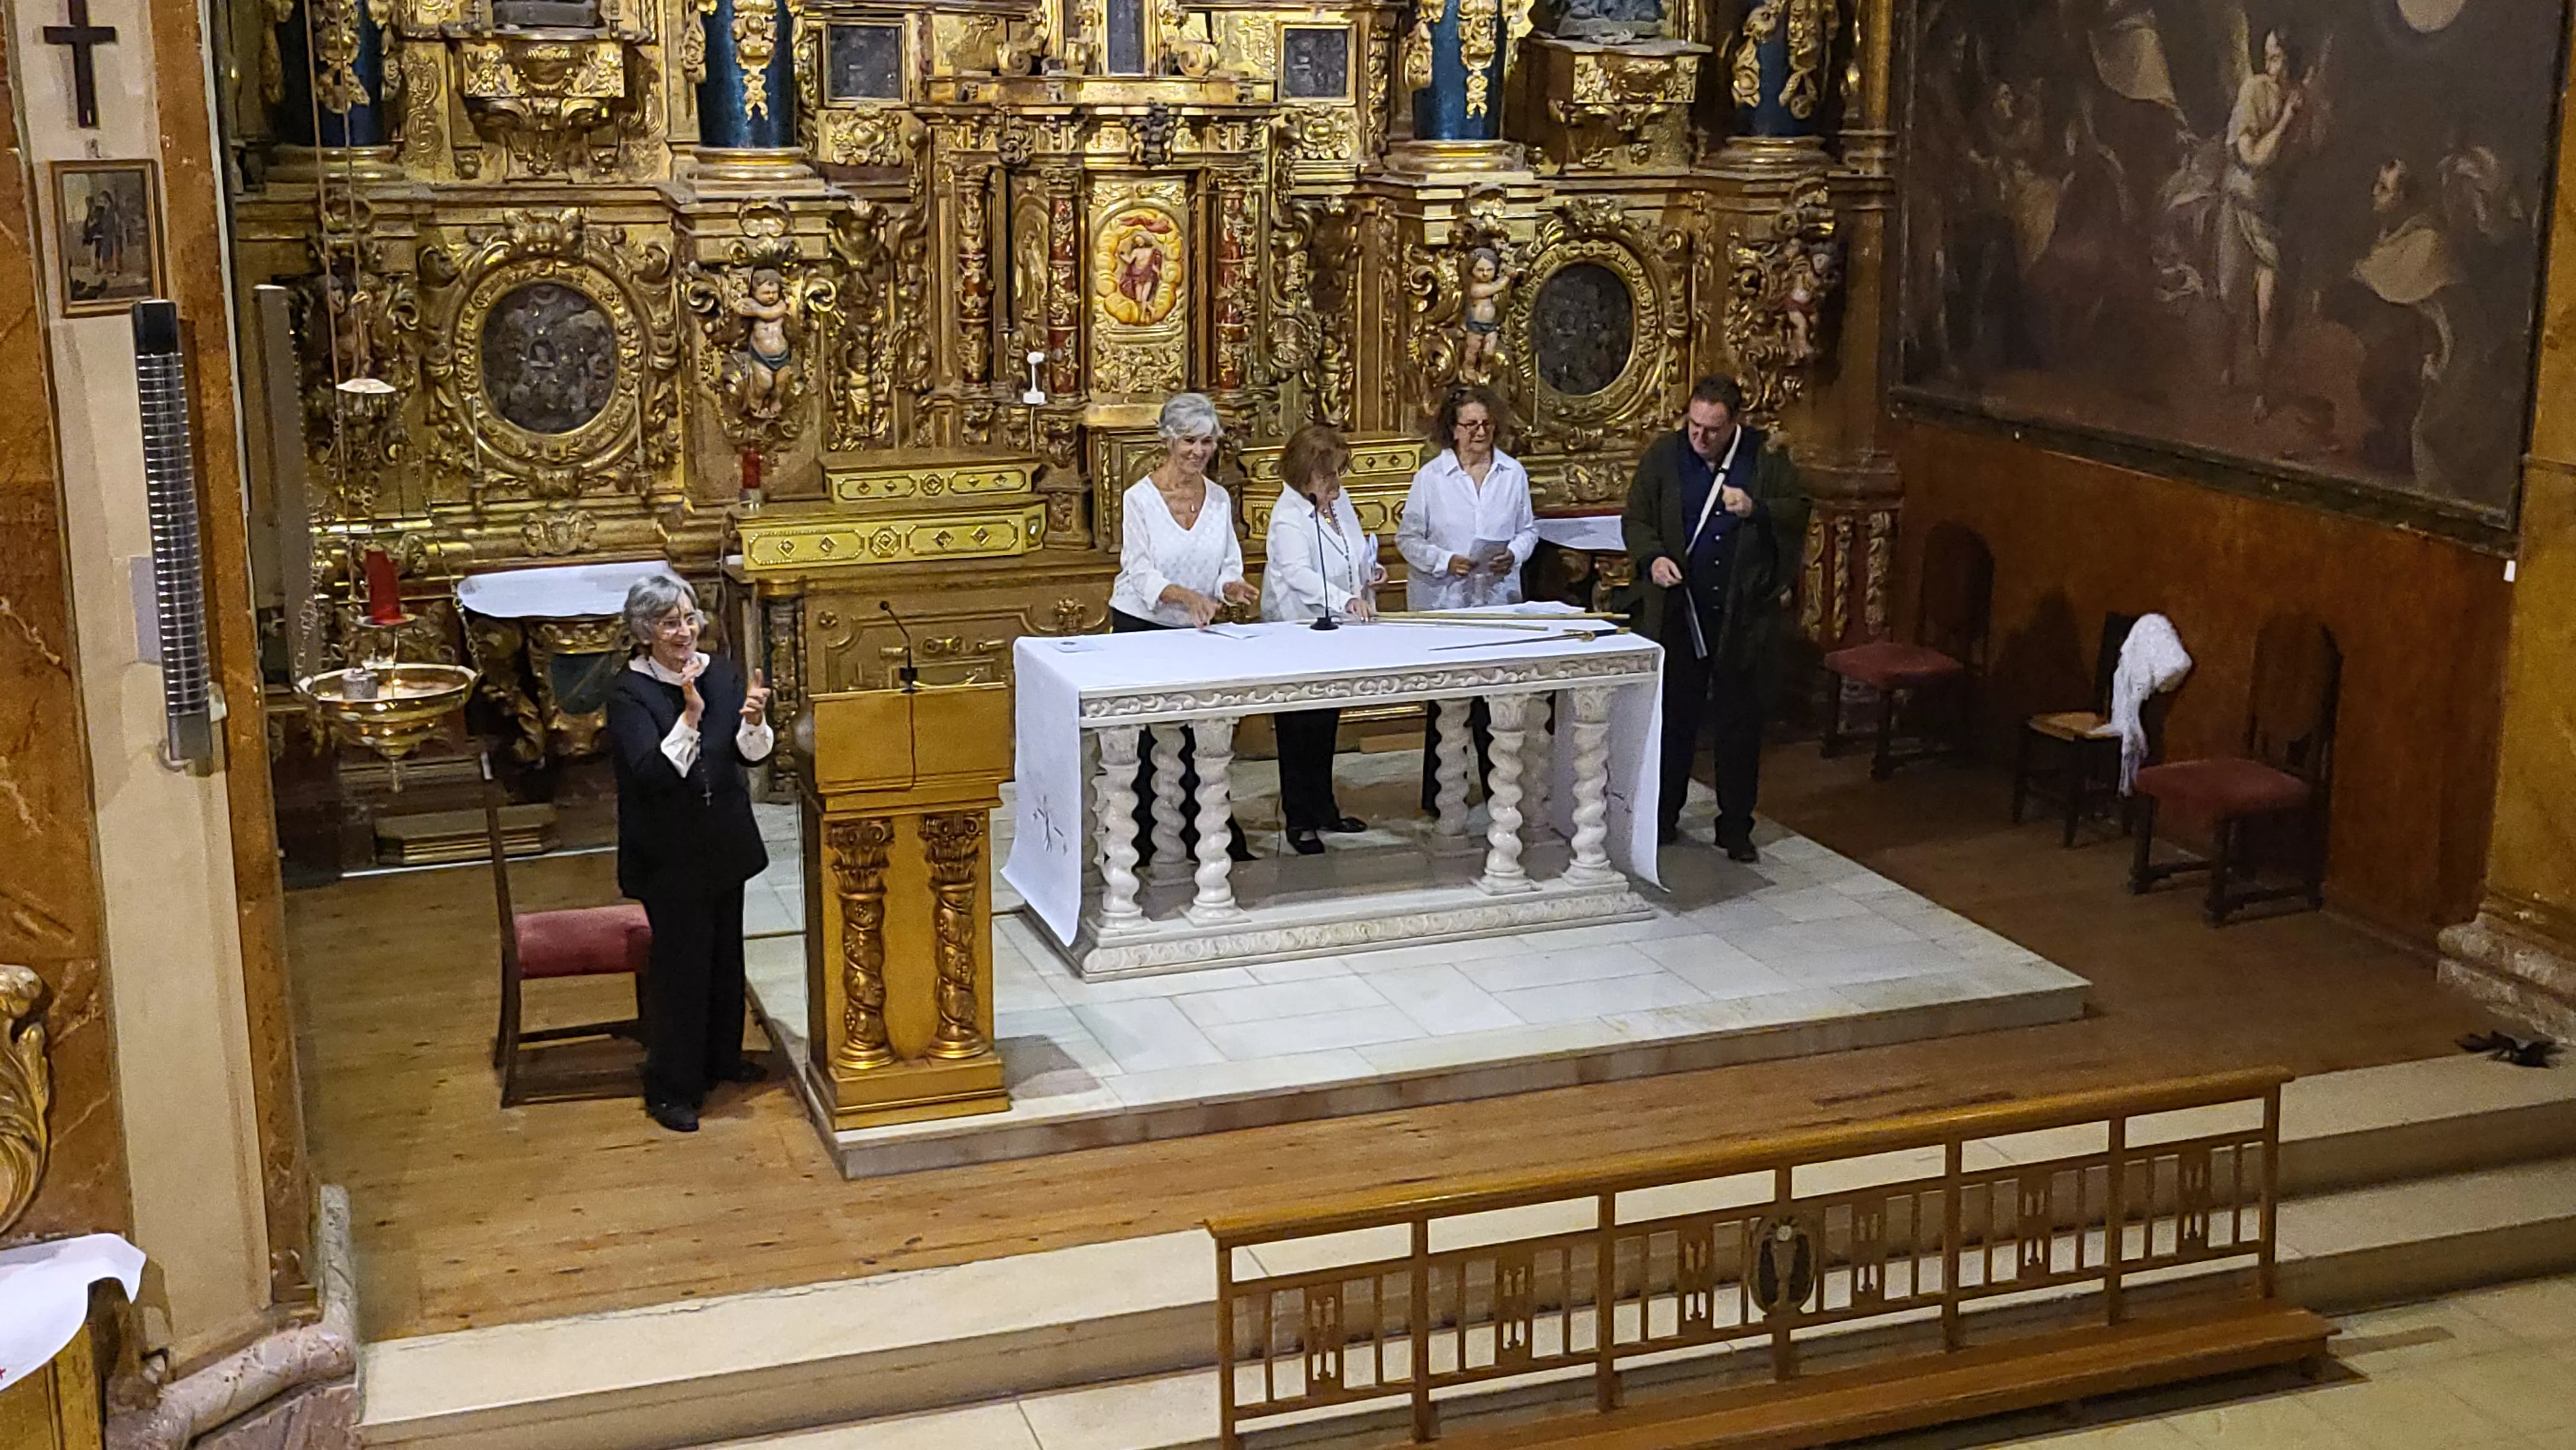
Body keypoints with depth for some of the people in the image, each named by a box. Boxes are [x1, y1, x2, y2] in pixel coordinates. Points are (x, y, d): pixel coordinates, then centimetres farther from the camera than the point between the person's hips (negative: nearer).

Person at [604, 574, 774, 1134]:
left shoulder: (721, 674, -1)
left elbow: (752, 754, -6)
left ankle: (722, 1056, 38)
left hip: (724, 843, 6)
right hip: (668, 852, -6)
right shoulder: (629, 693, -15)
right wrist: (690, 718, -36)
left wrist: (754, 721, -27)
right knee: (680, 962, -2)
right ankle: (670, 1088, 9)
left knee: (725, 953, 19)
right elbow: (651, 772, -25)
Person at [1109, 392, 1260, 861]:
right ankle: (1143, 841, 8)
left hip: (1196, 629, 4)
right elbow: (1141, 573, -18)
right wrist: (1188, 597, -34)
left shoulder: (1219, 498, 3)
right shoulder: (1140, 498, -11)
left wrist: (1231, 587, -18)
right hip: (1141, 628, -4)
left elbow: (1228, 565, 6)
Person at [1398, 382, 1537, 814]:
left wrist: (1514, 554, -8)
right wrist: (1446, 562, -15)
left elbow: (1528, 530, 13)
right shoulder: (1430, 477, -2)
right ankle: (1438, 795, 12)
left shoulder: (1514, 473, 5)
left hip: (1499, 601, 2)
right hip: (1444, 601, -2)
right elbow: (1408, 539, 0)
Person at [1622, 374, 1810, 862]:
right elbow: (1635, 517, 3)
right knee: (1675, 716, 9)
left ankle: (1736, 828, 17)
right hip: (1679, 610, 1)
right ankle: (1664, 815, 23)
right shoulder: (1663, 456, 0)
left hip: (1745, 615, -1)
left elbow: (1799, 511, -1)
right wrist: (1651, 557, -15)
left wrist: (1756, 510, -20)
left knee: (1740, 722, 6)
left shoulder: (1766, 460, -2)